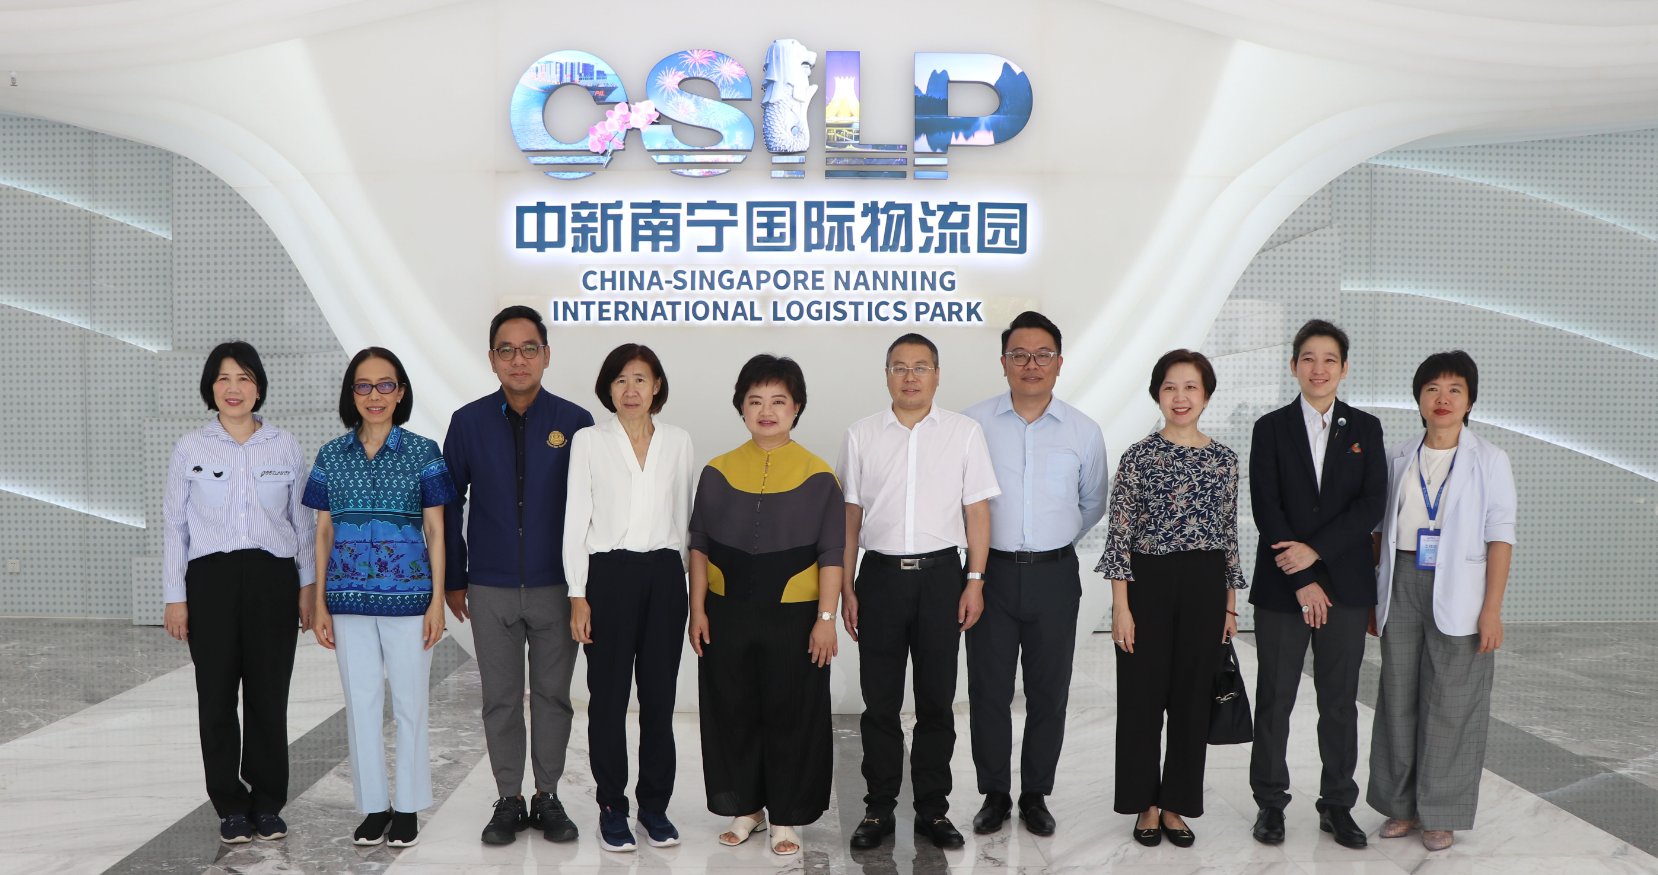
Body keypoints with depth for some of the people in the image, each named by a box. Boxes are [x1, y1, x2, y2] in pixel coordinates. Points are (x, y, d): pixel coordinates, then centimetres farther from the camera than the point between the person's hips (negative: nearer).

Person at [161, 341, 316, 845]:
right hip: (211, 579, 0)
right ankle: (231, 808, 14)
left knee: (269, 695, 2)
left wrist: (308, 585, 5)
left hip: (273, 579, 0)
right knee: (217, 696, 2)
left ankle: (267, 805, 15)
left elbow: (304, 522, 10)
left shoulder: (285, 448, 7)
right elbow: (174, 525, 7)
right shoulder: (190, 449, 6)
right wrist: (174, 597, 2)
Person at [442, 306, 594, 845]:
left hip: (556, 587, 0)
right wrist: (453, 579, 6)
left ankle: (548, 798, 22)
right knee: (500, 699, 8)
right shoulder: (469, 423, 1)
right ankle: (509, 801, 21)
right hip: (491, 589, 1)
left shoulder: (574, 422, -2)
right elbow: (448, 503, 8)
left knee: (553, 695, 8)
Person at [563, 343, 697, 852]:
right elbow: (575, 521, 0)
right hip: (609, 574, -2)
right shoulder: (589, 442, 2)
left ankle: (654, 805, 18)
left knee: (660, 694, 5)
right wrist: (578, 595, -5)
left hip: (665, 574, 2)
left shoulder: (678, 442, 9)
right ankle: (612, 808, 14)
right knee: (608, 696, 1)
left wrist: (691, 582, 10)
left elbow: (686, 515, 13)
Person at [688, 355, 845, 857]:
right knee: (732, 712, 11)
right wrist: (697, 610, 2)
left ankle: (786, 817, 21)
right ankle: (744, 807, 29)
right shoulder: (717, 473, 3)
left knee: (792, 715, 5)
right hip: (727, 614, 3)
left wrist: (825, 618, -7)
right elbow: (699, 547, 7)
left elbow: (832, 554, -3)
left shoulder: (818, 477, -4)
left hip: (794, 617, -2)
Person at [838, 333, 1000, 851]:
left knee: (937, 699, 7)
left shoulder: (964, 433, 4)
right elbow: (850, 515, 7)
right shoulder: (860, 436, 6)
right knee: (879, 700, 6)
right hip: (880, 573, 1)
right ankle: (879, 808, 18)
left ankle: (933, 808, 19)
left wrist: (975, 581, -2)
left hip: (942, 574, 0)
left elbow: (978, 510, 4)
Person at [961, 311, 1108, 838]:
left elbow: (1093, 505, 17)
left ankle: (1036, 796, 24)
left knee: (1049, 694, 8)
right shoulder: (971, 424, -2)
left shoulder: (1084, 432, 3)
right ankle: (994, 795, 21)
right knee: (988, 691, 5)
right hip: (991, 572, -1)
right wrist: (985, 542, 8)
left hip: (1054, 575, 1)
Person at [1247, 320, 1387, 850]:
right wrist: (1302, 581, -11)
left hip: (1345, 586, 1)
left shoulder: (1365, 429, 8)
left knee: (1340, 702, 7)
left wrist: (1315, 549, -13)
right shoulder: (1271, 429, 3)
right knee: (1274, 700, 5)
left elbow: (1373, 506, -2)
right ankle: (1270, 803, 18)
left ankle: (1338, 806, 20)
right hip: (1281, 587, -1)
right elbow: (1266, 509, -5)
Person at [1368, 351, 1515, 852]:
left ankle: (1440, 814, 14)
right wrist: (1371, 596, 9)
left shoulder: (1489, 459, 0)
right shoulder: (1398, 457, 9)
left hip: (1458, 591, -3)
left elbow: (1500, 536, -4)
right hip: (1402, 585, 3)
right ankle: (1402, 805, 19)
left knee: (1452, 701, 1)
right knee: (1398, 694, 6)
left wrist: (1492, 610, -10)